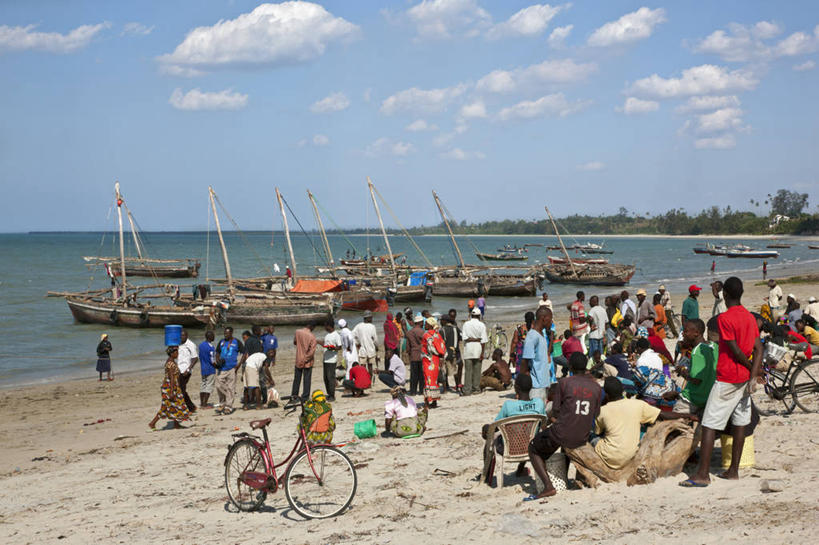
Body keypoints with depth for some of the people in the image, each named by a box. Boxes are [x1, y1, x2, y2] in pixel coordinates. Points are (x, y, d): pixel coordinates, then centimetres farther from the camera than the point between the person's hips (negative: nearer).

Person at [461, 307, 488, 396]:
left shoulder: (466, 324, 2)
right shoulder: (481, 325, -2)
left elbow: (465, 338, -6)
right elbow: (483, 340, -6)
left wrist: (471, 339, 3)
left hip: (468, 349, 1)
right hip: (478, 349, -1)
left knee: (468, 370, 1)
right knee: (477, 370, 7)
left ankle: (467, 390, -3)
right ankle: (476, 388, 10)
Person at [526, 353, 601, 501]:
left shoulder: (564, 383, -9)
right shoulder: (596, 387, 3)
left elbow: (555, 412, -6)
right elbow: (595, 416, 8)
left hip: (561, 436, -5)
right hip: (582, 439, 5)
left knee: (534, 449, 20)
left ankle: (548, 486, 1)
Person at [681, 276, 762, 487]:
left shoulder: (724, 318, -15)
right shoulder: (750, 317, 8)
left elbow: (736, 351, -16)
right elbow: (758, 349, 2)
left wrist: (749, 366, 1)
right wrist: (753, 375, -4)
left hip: (727, 379, -8)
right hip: (744, 378, 8)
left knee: (709, 425, -6)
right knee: (739, 423, 12)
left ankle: (702, 474, -9)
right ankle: (733, 470, 17)